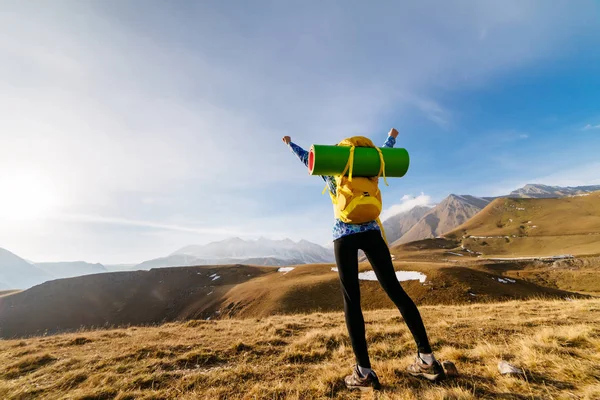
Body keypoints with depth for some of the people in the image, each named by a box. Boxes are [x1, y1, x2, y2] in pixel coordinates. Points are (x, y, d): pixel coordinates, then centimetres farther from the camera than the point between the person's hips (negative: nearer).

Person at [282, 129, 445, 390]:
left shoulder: (331, 174, 11)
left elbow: (306, 158, 24)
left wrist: (289, 144, 41)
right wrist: (391, 137, 55)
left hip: (344, 237, -3)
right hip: (371, 233, 3)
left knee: (351, 300, -3)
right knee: (395, 290, 4)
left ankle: (364, 372, -4)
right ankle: (427, 359, 6)